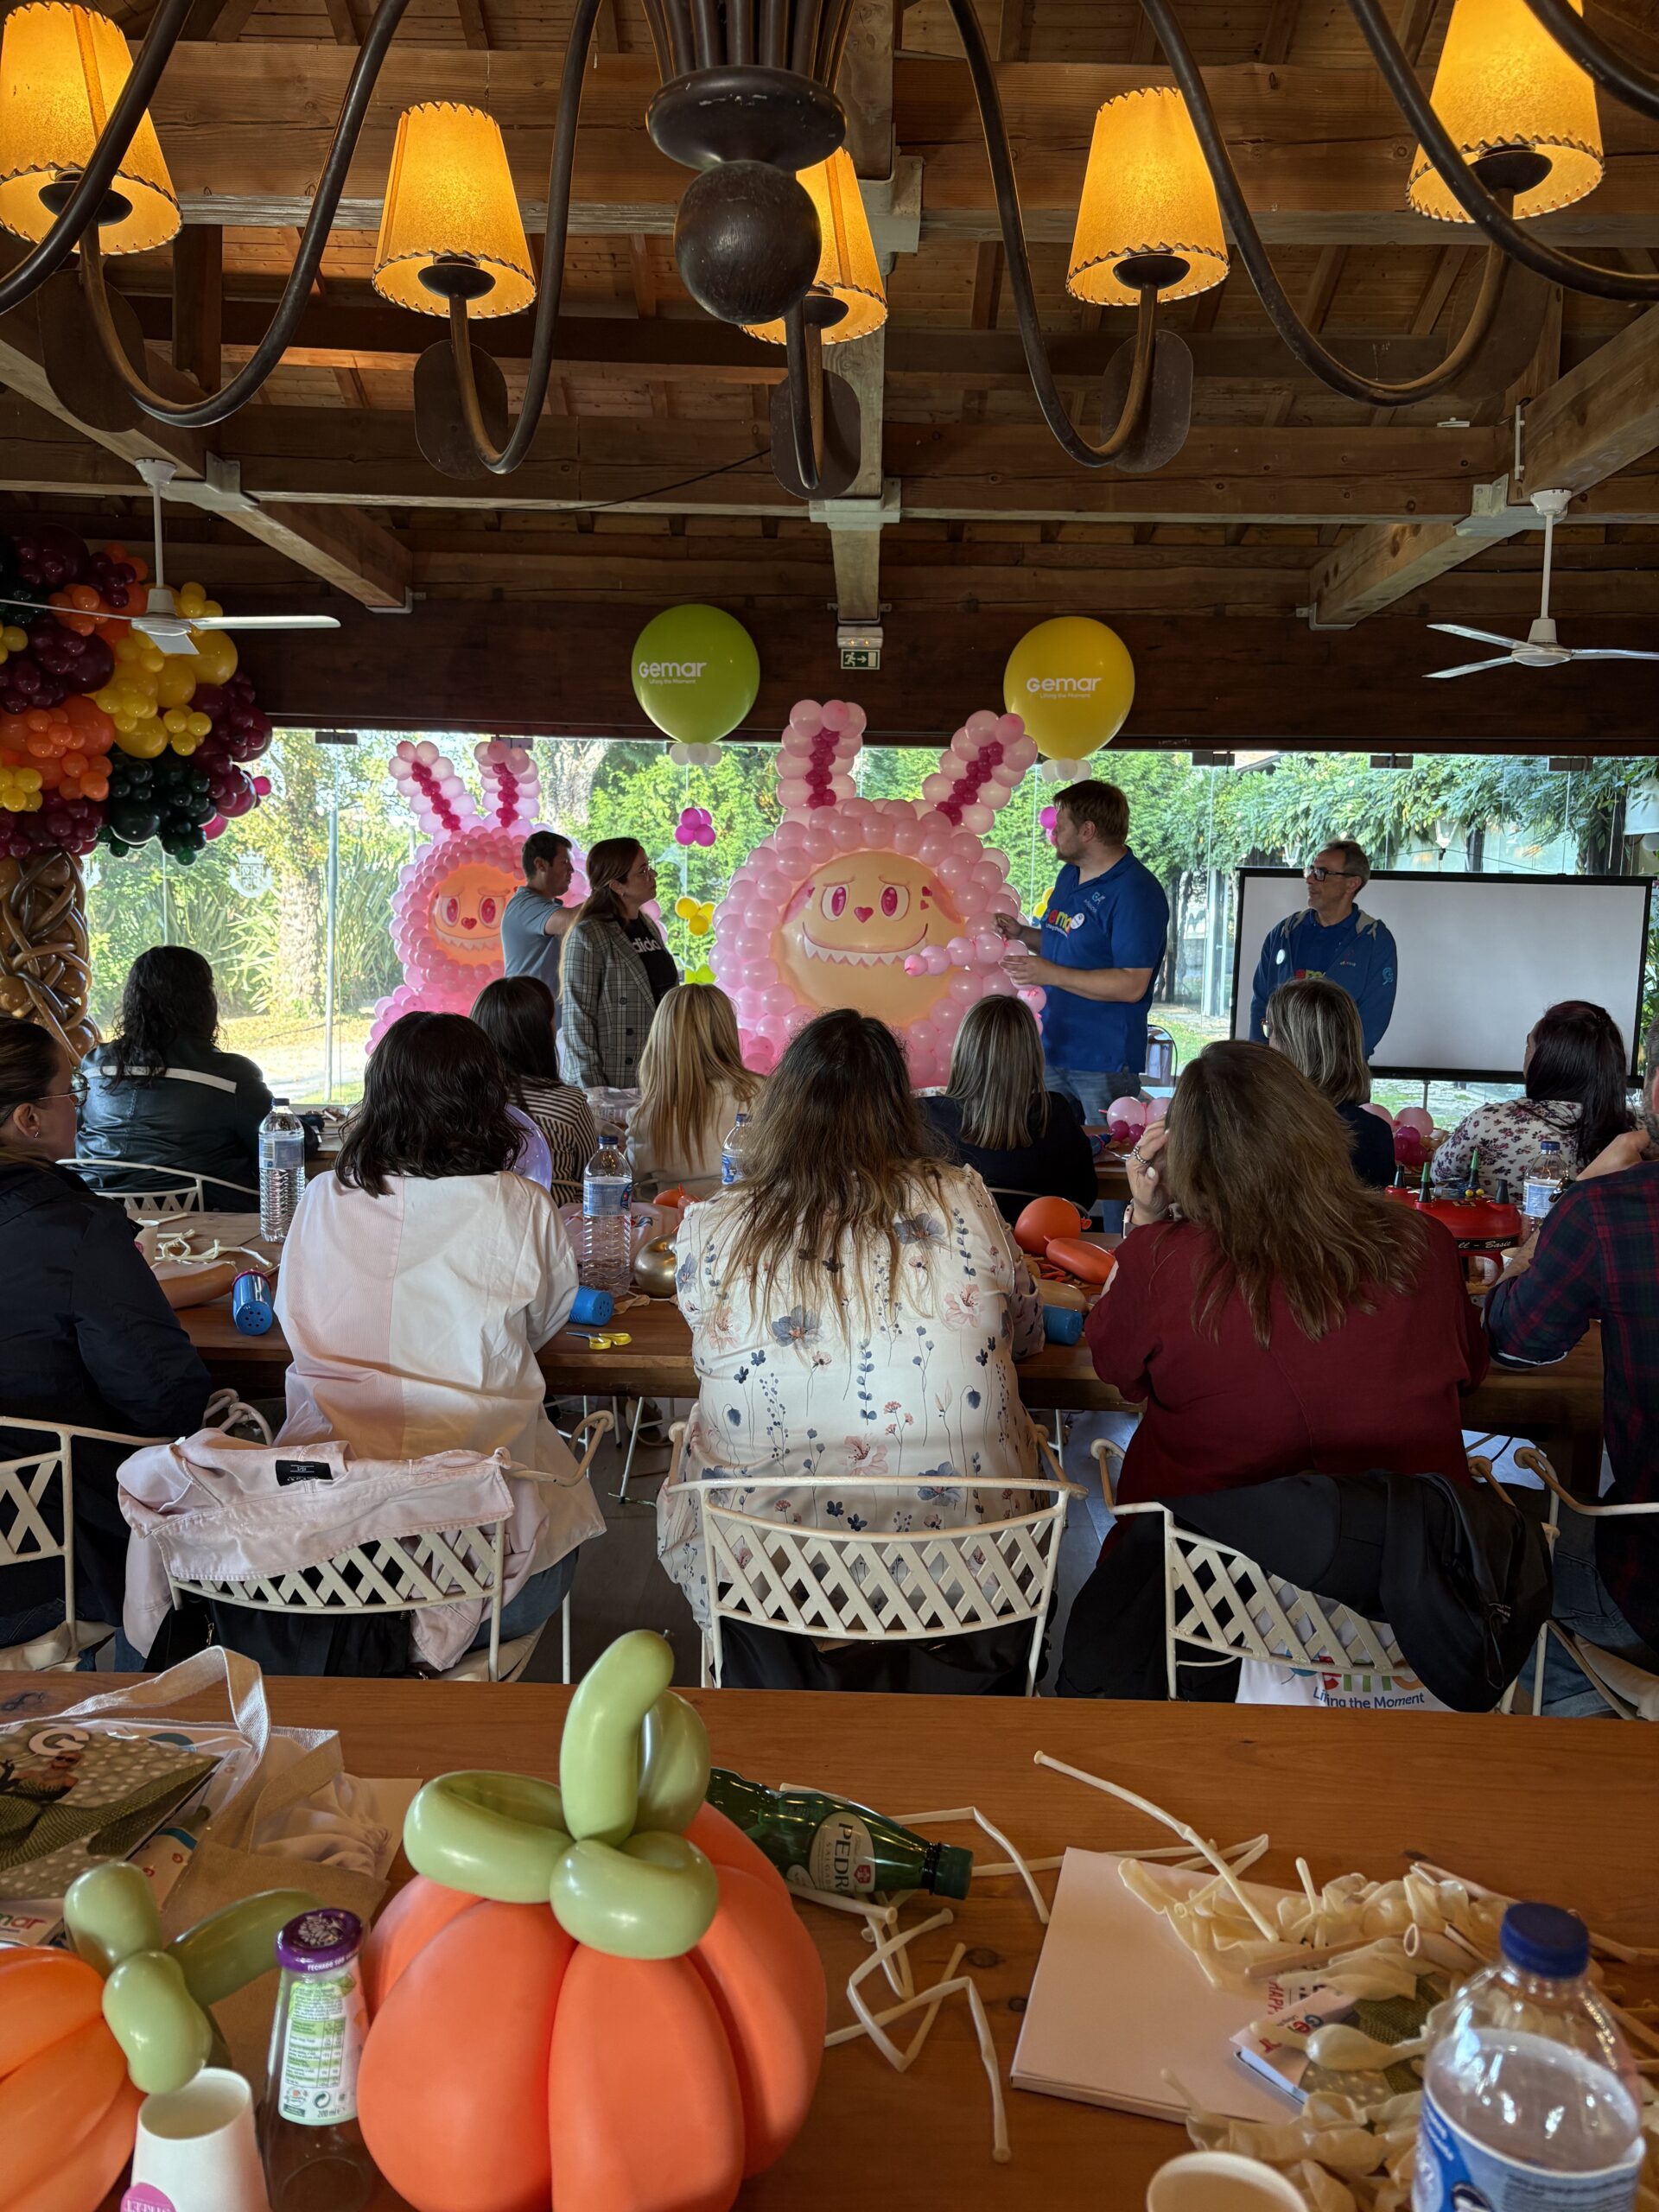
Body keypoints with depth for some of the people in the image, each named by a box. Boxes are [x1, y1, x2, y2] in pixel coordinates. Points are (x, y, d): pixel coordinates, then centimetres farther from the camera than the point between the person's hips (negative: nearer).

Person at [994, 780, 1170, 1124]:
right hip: (1052, 1049, 9)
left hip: (1104, 1060, -8)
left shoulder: (1136, 892, -17)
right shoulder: (1068, 876, 11)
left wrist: (1052, 974, -24)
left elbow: (1132, 985, -23)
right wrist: (1022, 934, 7)